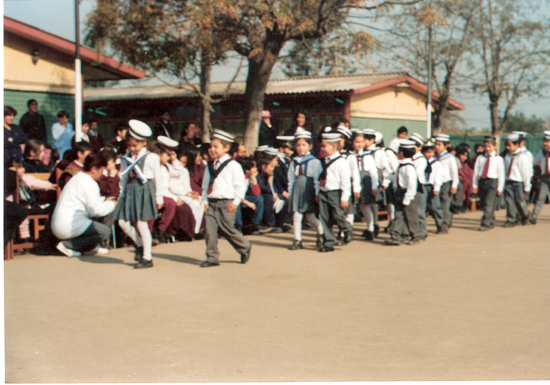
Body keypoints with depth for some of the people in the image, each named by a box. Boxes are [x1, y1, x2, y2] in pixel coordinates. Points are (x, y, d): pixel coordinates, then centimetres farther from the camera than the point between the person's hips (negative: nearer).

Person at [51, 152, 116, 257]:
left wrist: (104, 200, 24)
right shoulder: (89, 184, -15)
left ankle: (91, 247, 21)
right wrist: (111, 204, 0)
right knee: (105, 232, -11)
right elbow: (96, 210, -16)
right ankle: (69, 245, -11)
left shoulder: (78, 177, 17)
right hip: (68, 227, -11)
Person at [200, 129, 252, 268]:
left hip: (226, 203, -5)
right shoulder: (210, 166, 14)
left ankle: (245, 247, 22)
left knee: (228, 229, -2)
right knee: (210, 230, -3)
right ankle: (212, 257, 4)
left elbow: (240, 185, -6)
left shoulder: (233, 165, -5)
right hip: (211, 203, 5)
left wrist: (236, 202, -10)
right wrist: (205, 201, 7)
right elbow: (205, 185, 16)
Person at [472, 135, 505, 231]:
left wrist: (500, 188, -2)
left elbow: (501, 174, 0)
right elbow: (476, 171, 10)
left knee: (489, 203, -12)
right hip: (482, 181, 5)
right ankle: (491, 222, 25)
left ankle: (486, 224, -14)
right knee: (483, 203, 10)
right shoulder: (480, 158, 9)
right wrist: (474, 185, 7)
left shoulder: (498, 159, -1)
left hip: (492, 182, -4)